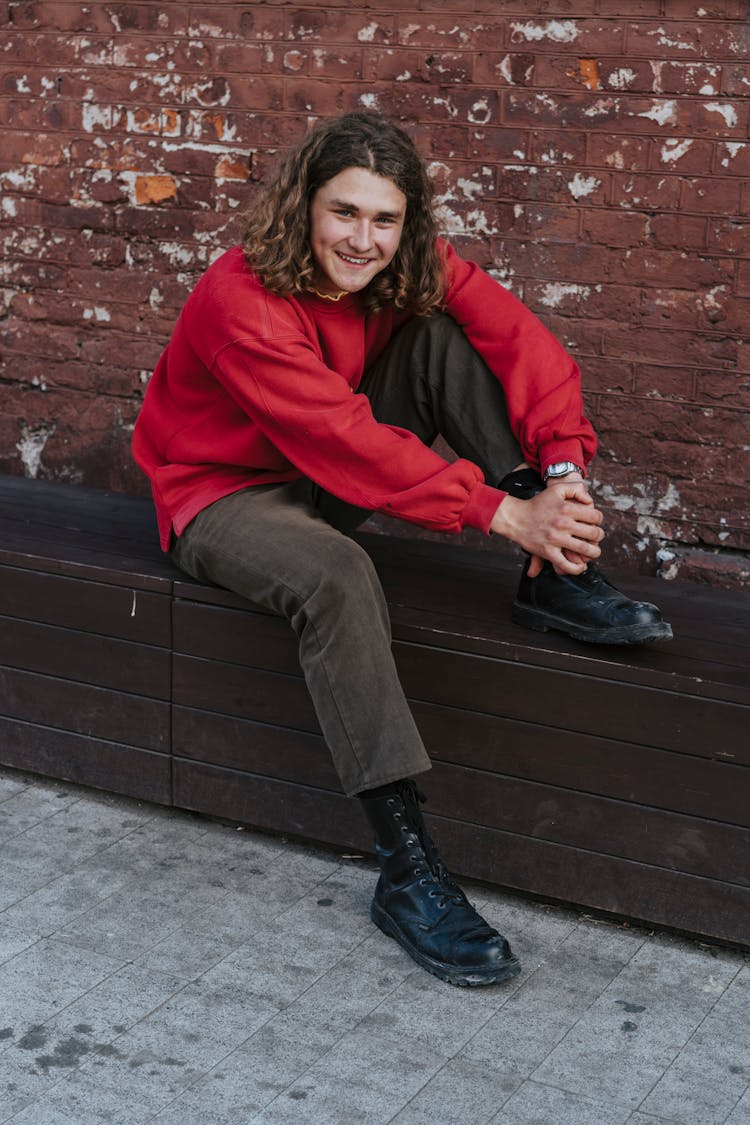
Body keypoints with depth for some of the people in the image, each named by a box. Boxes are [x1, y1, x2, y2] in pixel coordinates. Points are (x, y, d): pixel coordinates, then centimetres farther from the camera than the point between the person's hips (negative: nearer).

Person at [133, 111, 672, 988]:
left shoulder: (412, 271, -9)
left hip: (331, 478, 6)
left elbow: (522, 342, -18)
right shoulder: (241, 300, -28)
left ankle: (556, 583, -19)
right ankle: (405, 868, -38)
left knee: (442, 334, -15)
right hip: (225, 493, -6)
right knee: (336, 576, -39)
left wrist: (562, 472, -35)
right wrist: (501, 513, -37)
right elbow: (344, 440, -34)